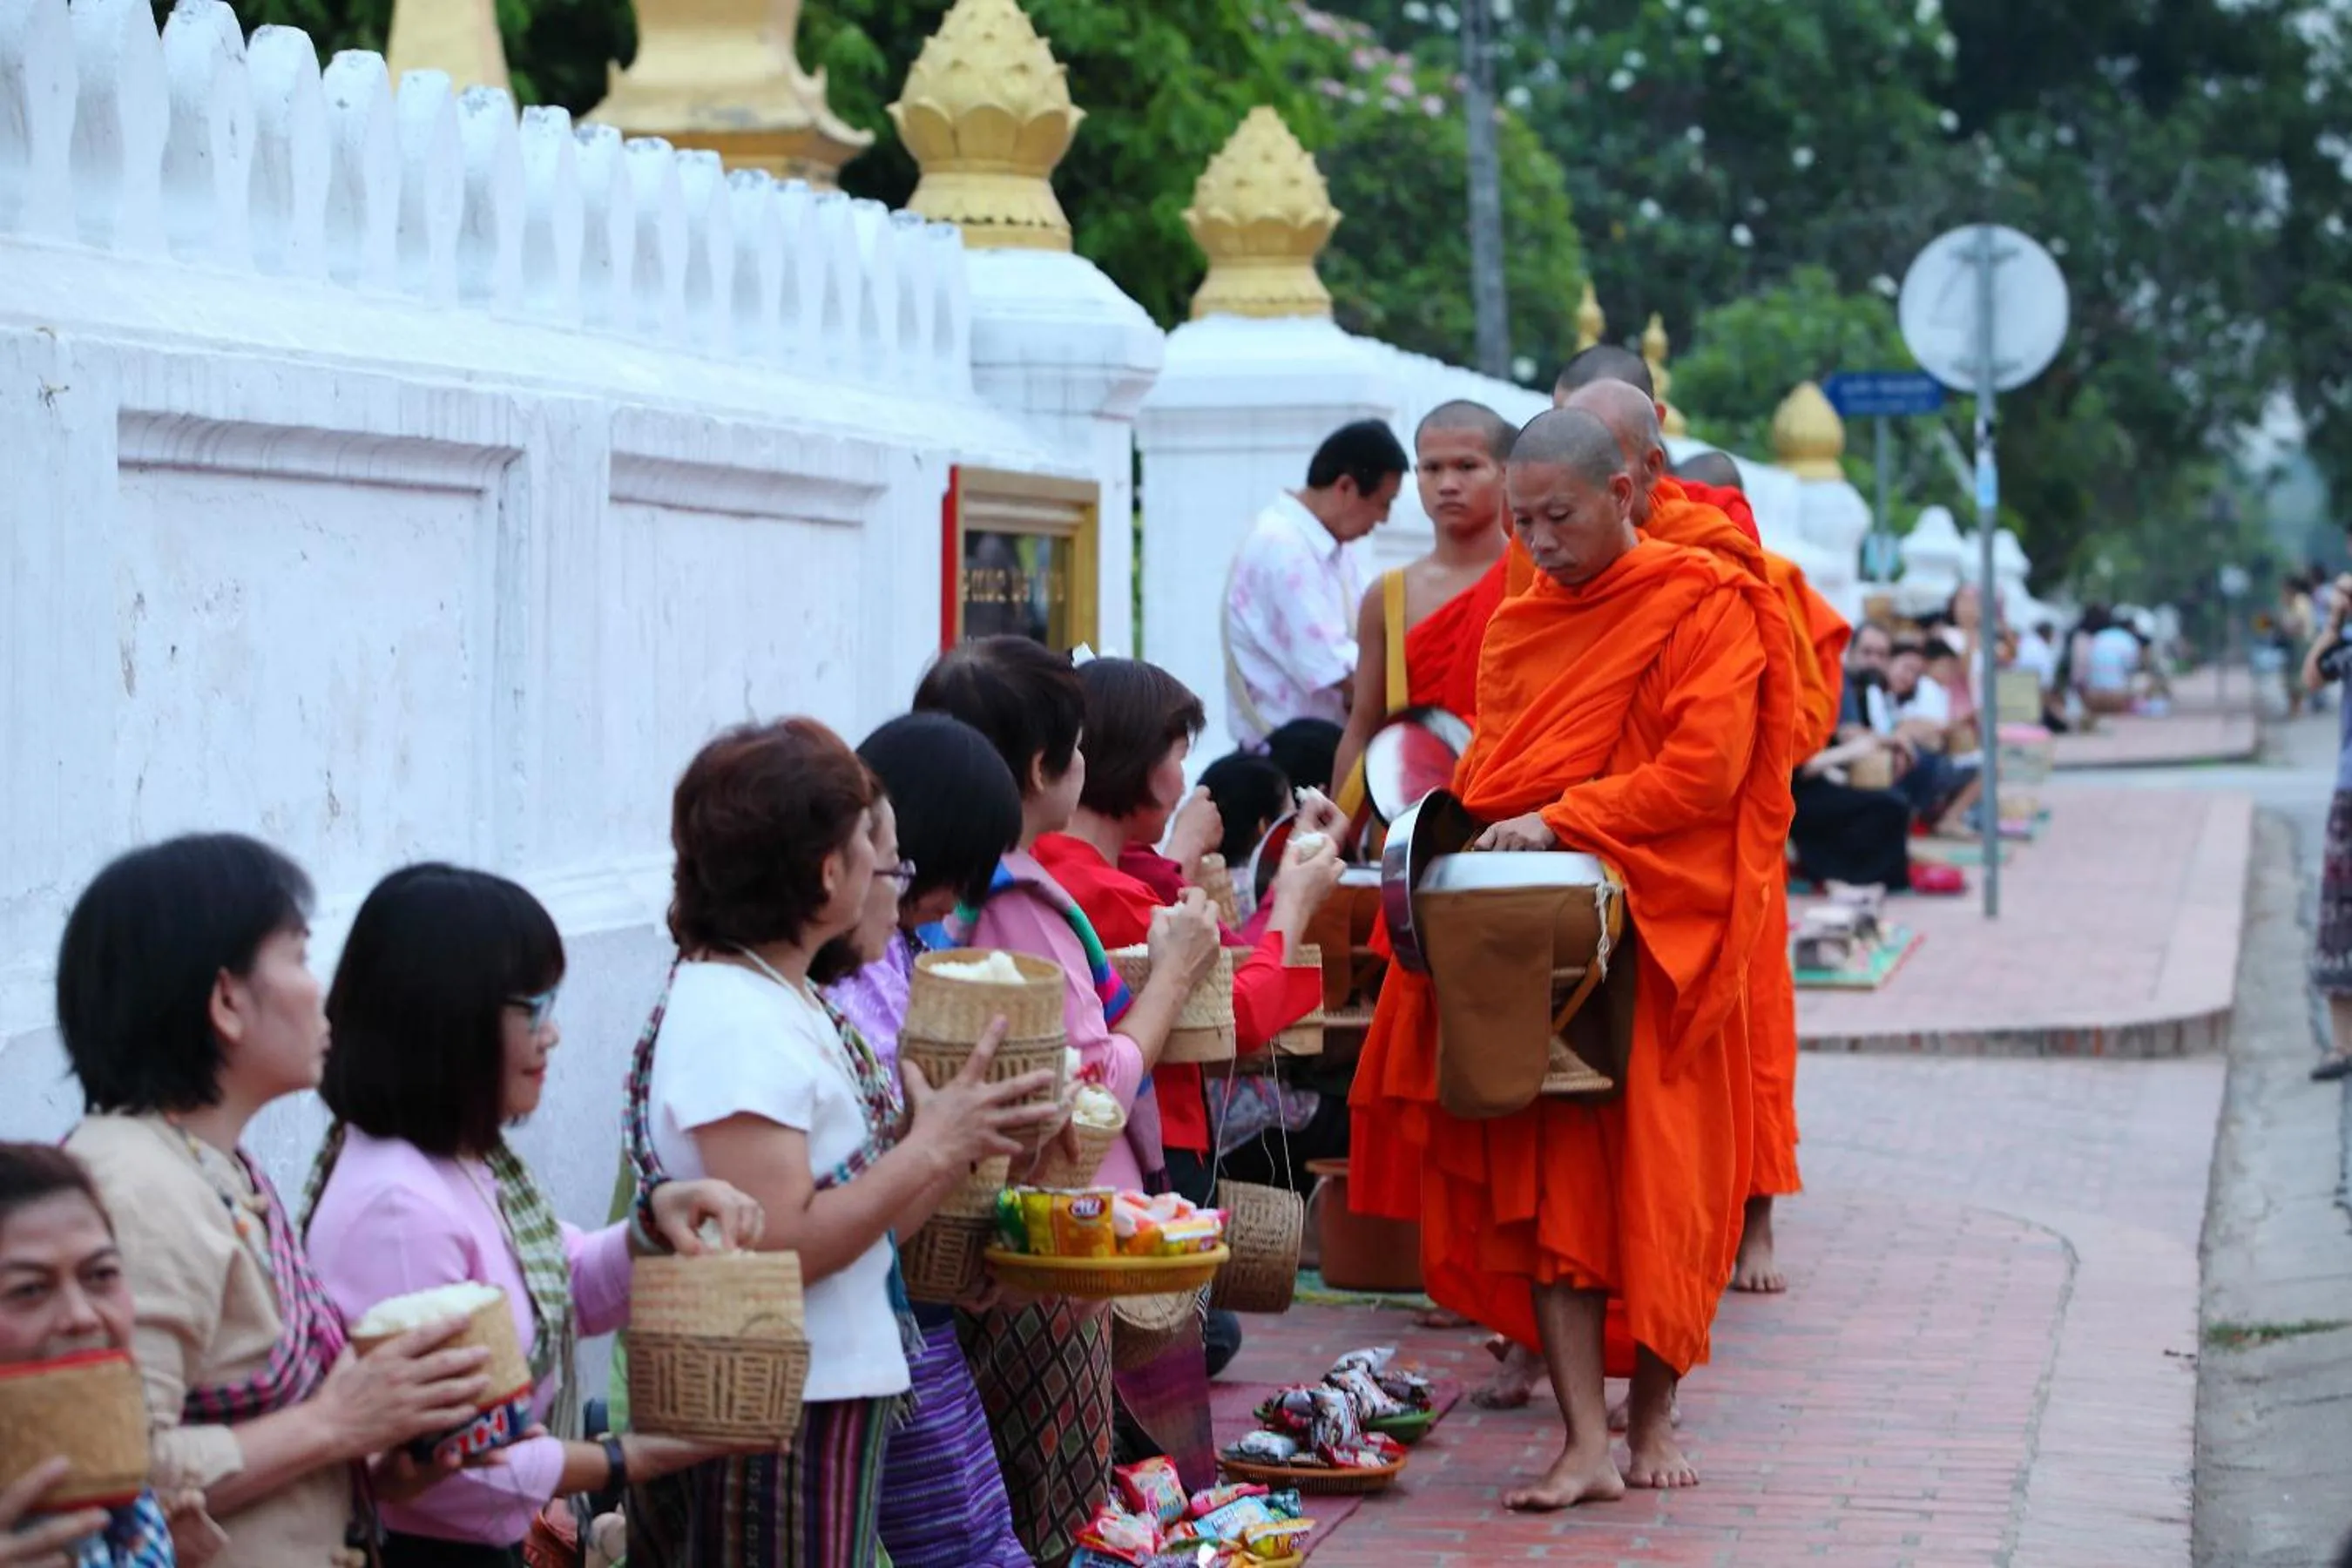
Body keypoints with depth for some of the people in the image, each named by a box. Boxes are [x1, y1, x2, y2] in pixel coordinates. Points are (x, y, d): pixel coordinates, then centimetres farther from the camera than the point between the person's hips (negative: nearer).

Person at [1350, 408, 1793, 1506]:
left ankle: (1653, 1416, 16)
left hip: (1658, 937, -5)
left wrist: (1561, 821, -19)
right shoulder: (1518, 622, 16)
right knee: (1544, 1178, -4)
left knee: (1657, 1178, 1)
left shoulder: (1702, 606, -3)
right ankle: (1586, 1442, -5)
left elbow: (1704, 770, -13)